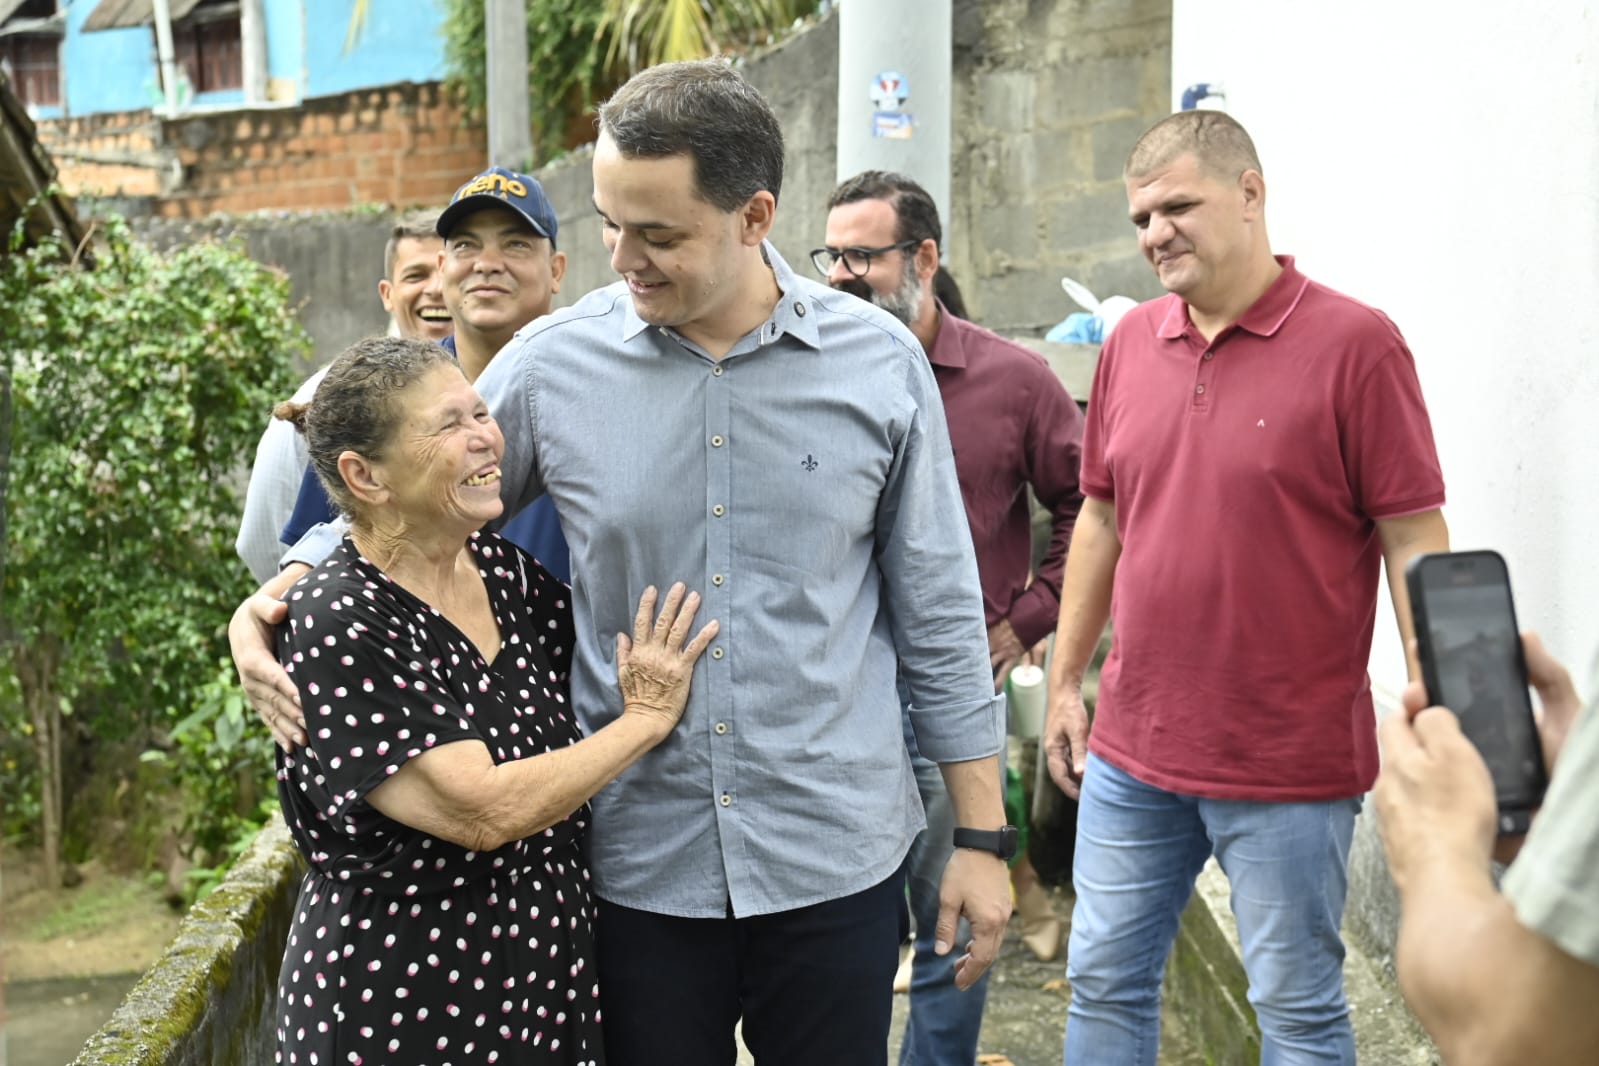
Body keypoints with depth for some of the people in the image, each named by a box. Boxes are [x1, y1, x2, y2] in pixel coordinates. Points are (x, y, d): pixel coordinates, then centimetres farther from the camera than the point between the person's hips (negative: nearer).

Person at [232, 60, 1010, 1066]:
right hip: (639, 867, 0)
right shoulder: (552, 364, -6)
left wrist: (984, 836, 3)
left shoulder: (881, 364, -5)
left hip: (836, 861, 0)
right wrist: (267, 604, -10)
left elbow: (938, 613, 2)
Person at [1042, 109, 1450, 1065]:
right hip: (1133, 752, 6)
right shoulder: (1132, 342, 6)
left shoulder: (1355, 342, -11)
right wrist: (1066, 681, 16)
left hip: (1292, 763, -5)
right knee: (1105, 984, 15)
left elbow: (1415, 541, -10)